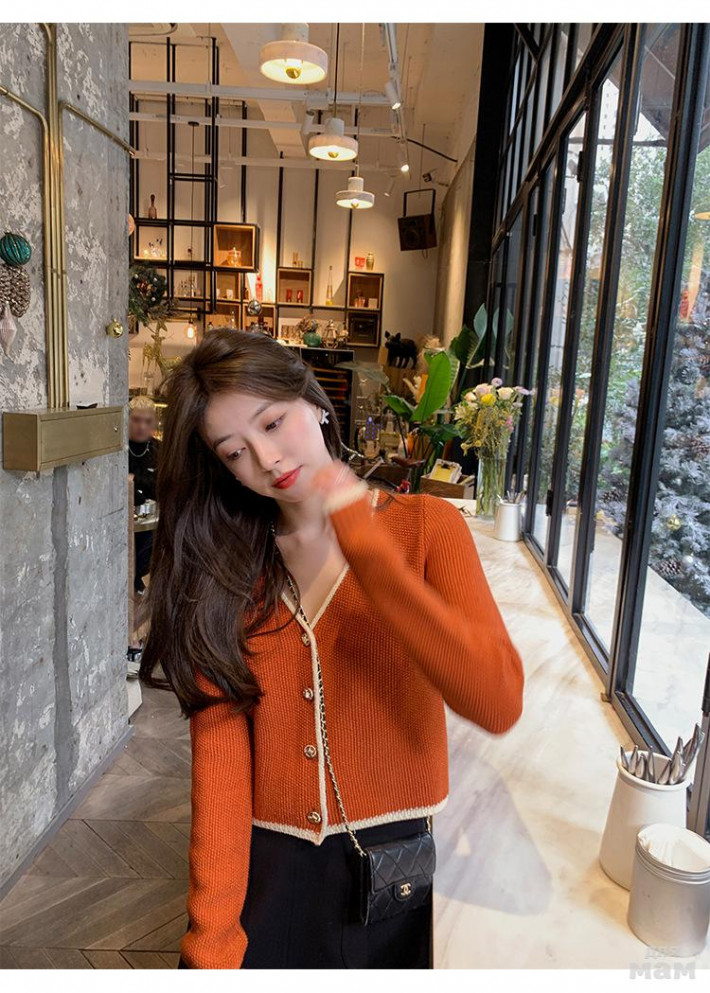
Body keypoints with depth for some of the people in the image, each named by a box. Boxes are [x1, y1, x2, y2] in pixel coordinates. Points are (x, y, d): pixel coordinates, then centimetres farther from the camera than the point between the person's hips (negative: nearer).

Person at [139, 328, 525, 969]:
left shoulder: (424, 526, -9)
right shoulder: (221, 564, -3)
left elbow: (499, 705, -23)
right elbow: (219, 751, -10)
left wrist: (365, 547, -28)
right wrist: (211, 943, -17)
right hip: (264, 867, 1)